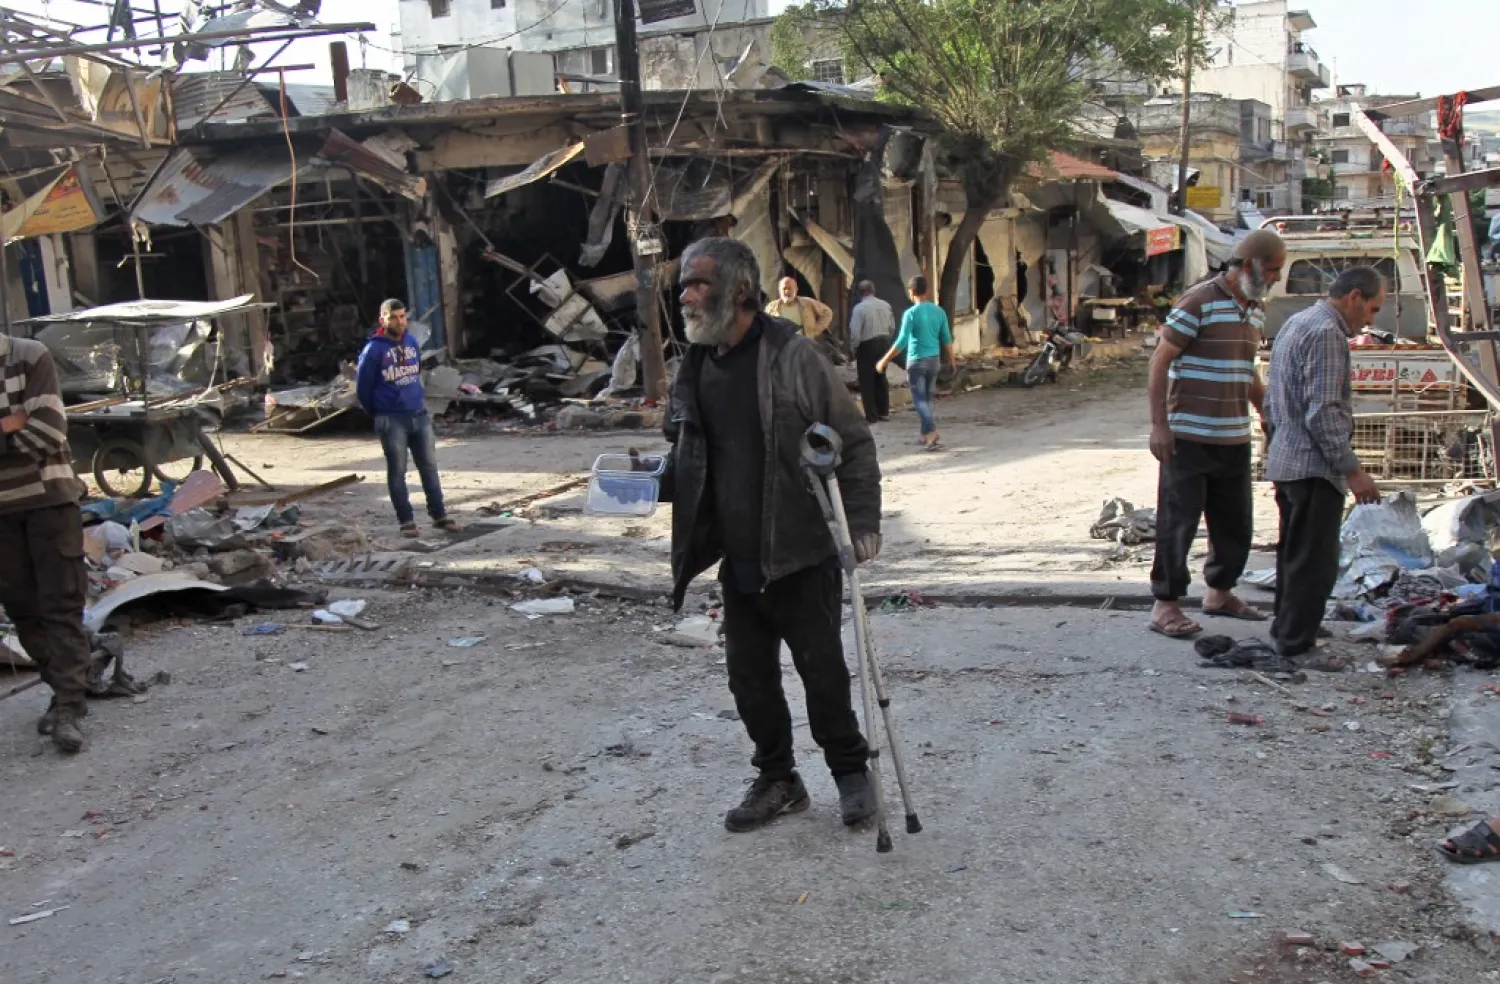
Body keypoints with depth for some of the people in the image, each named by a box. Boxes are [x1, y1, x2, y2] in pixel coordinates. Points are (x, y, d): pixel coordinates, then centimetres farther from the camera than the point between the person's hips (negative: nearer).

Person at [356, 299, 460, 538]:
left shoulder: (412, 341, 6)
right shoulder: (373, 350, -11)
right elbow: (362, 388, -4)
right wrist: (378, 414, 8)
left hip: (420, 415, 5)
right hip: (392, 420, -5)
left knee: (429, 467, 7)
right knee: (397, 471, 2)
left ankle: (439, 515, 15)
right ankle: (406, 520, 10)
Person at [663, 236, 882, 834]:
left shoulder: (791, 355, -12)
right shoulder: (696, 366, 7)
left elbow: (853, 442, -9)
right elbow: (687, 462, 18)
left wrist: (863, 522, -15)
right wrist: (653, 482, -1)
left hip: (802, 555, -6)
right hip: (737, 560, 6)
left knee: (821, 668, 4)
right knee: (748, 676, 12)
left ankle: (850, 773, 26)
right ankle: (777, 780, 30)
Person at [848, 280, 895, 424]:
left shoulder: (859, 308, -14)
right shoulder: (886, 305, 3)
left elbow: (855, 332, -16)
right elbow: (892, 328, 8)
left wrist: (852, 350, -4)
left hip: (867, 346, -6)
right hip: (884, 343, 6)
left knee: (867, 381, 2)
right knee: (881, 378, 17)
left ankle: (871, 416, 2)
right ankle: (884, 412, 23)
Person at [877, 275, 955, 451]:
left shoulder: (911, 313, -13)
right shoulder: (939, 311, 2)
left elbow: (902, 342, -17)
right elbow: (947, 339, 7)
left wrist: (884, 360, -11)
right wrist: (951, 360, 20)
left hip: (916, 360, -5)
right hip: (934, 359, 5)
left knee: (919, 399, -2)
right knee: (927, 397, 15)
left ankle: (931, 431, -19)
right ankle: (926, 434, 20)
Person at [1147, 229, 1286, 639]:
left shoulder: (1255, 310, 13)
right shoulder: (1198, 302, -12)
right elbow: (1160, 362, -13)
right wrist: (1159, 424, -17)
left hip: (1235, 438, 8)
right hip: (1189, 438, -8)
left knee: (1235, 521, 16)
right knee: (1179, 520, -2)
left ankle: (1219, 592, 33)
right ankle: (1166, 604, 7)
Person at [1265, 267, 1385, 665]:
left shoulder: (1296, 324, 16)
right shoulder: (1326, 333, -16)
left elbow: (1273, 402, 22)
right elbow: (1323, 412, -22)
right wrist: (1352, 469, -20)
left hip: (1286, 463, 10)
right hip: (1314, 467, -10)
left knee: (1294, 555, 18)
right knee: (1315, 562, -5)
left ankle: (1286, 632, 28)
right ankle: (1296, 646, -1)